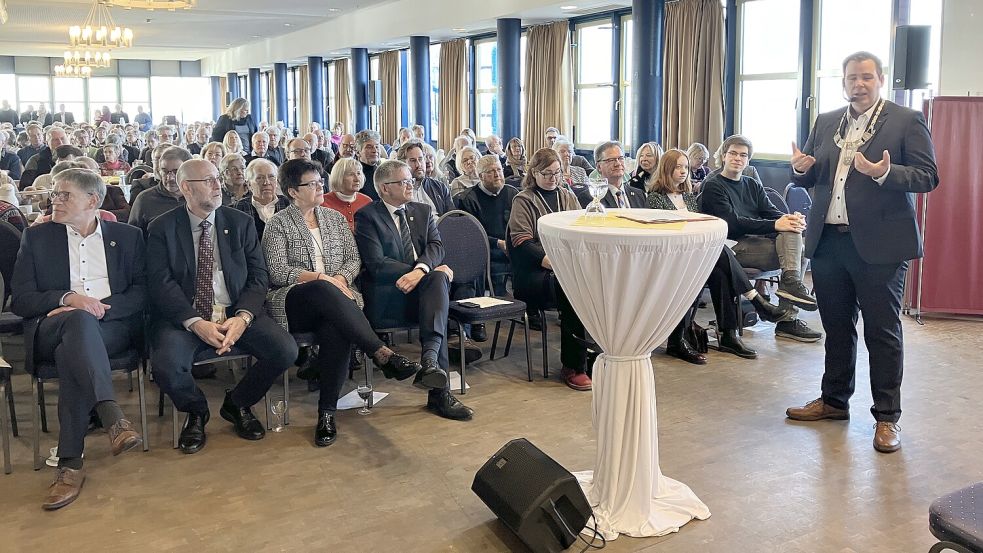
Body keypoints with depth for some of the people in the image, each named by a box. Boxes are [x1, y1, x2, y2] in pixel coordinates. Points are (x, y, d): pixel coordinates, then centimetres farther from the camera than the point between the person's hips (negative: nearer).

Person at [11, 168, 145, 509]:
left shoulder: (127, 236, 17)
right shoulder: (37, 237, 17)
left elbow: (141, 292, 6)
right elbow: (20, 300, 7)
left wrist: (101, 307, -12)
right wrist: (68, 298, -12)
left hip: (114, 327, 1)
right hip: (51, 329, 0)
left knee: (71, 353, -34)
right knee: (78, 320, -37)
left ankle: (70, 463, -37)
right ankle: (112, 417, -51)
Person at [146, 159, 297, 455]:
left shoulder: (241, 223, 9)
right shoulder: (162, 228, 2)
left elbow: (259, 276, 3)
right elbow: (161, 283, -7)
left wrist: (243, 317, -15)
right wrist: (196, 323, -21)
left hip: (236, 314, 2)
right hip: (184, 317, -2)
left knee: (285, 350, -22)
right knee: (166, 365, -32)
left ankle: (237, 404, 9)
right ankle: (196, 412, 6)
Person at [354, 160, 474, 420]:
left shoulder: (423, 211, 20)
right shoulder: (366, 216, 1)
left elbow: (436, 247, 4)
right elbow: (376, 264, -11)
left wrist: (420, 270, -21)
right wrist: (435, 270, -14)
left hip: (424, 286, 5)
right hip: (386, 298, -4)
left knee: (438, 278, -30)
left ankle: (429, 359, -45)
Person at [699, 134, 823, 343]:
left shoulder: (753, 185, 24)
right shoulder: (713, 186, 1)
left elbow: (770, 211, 10)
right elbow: (732, 222, -13)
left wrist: (791, 219, -14)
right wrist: (774, 226, -23)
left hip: (759, 240, 7)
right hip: (734, 246, -7)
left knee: (792, 229, -21)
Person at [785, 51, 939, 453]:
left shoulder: (906, 121, -2)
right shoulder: (826, 123, 13)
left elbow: (928, 177, -8)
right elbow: (808, 179, 15)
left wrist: (885, 173, -25)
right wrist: (801, 169, -8)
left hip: (879, 243, -5)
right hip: (828, 240, 5)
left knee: (882, 331, 2)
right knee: (836, 326, 16)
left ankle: (887, 416, 13)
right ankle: (834, 400, 31)